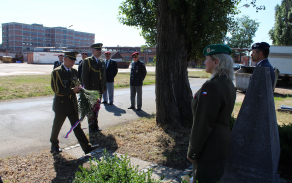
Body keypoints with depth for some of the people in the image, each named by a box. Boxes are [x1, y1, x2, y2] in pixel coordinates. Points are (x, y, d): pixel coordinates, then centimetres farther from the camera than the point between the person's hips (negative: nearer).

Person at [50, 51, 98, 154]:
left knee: (77, 126, 5)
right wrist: (72, 90, -22)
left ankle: (86, 147, 2)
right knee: (57, 127, 13)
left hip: (73, 104, 5)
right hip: (61, 104, -5)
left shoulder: (74, 71, 9)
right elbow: (57, 90, -17)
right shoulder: (56, 72, -11)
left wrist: (78, 88, -5)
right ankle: (54, 146, 34)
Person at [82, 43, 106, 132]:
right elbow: (85, 76, -10)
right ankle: (91, 127, 15)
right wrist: (86, 89, -15)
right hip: (91, 90, -6)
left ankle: (96, 125, 25)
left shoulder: (102, 62, 12)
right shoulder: (87, 61, -6)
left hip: (99, 90, 6)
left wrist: (104, 88, 11)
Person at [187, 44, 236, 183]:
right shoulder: (228, 84, 5)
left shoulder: (211, 86, -25)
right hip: (223, 144, 9)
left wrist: (192, 152, -14)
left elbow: (203, 124, -24)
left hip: (209, 148, -9)